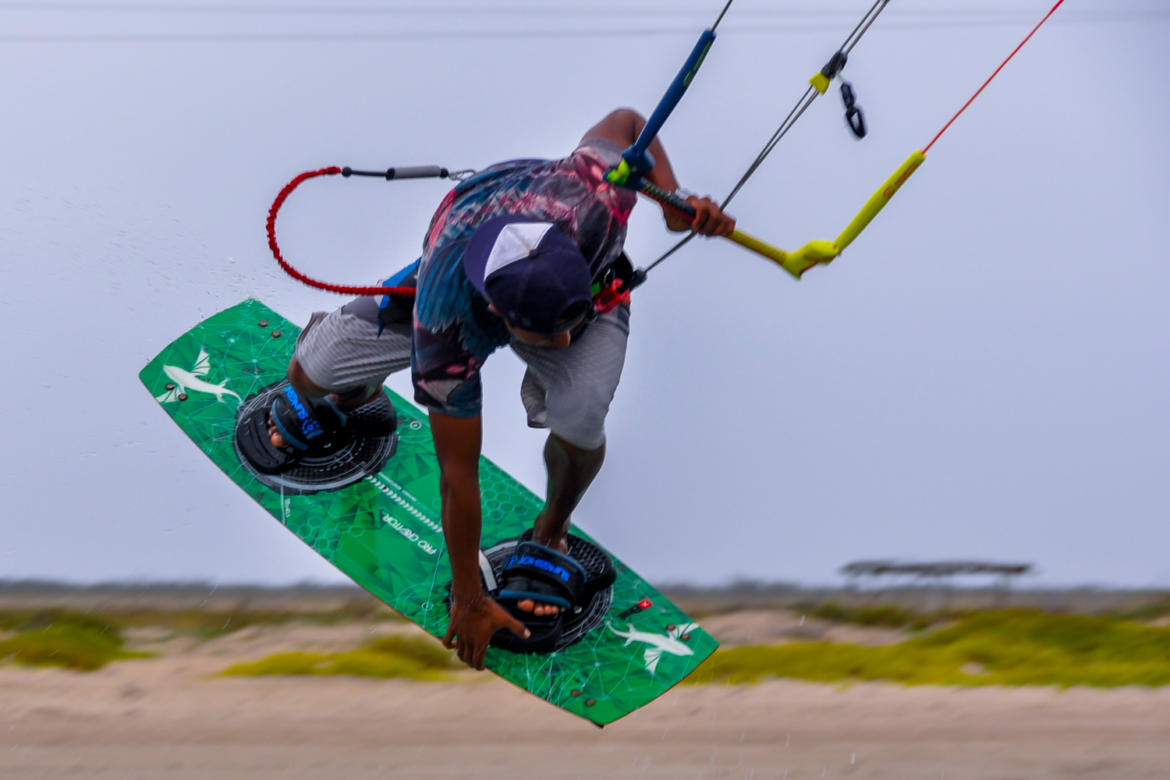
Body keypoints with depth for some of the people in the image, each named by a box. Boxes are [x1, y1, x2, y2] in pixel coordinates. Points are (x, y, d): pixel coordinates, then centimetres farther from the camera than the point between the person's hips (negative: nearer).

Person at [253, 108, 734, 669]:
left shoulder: (591, 202, -46)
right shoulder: (446, 322, -44)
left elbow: (627, 121, -20)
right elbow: (457, 470, -33)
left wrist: (675, 203, -35)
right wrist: (467, 600, -23)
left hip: (592, 279, 0)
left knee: (579, 419, -30)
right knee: (311, 371, -7)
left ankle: (552, 533, 7)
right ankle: (354, 393, 36)